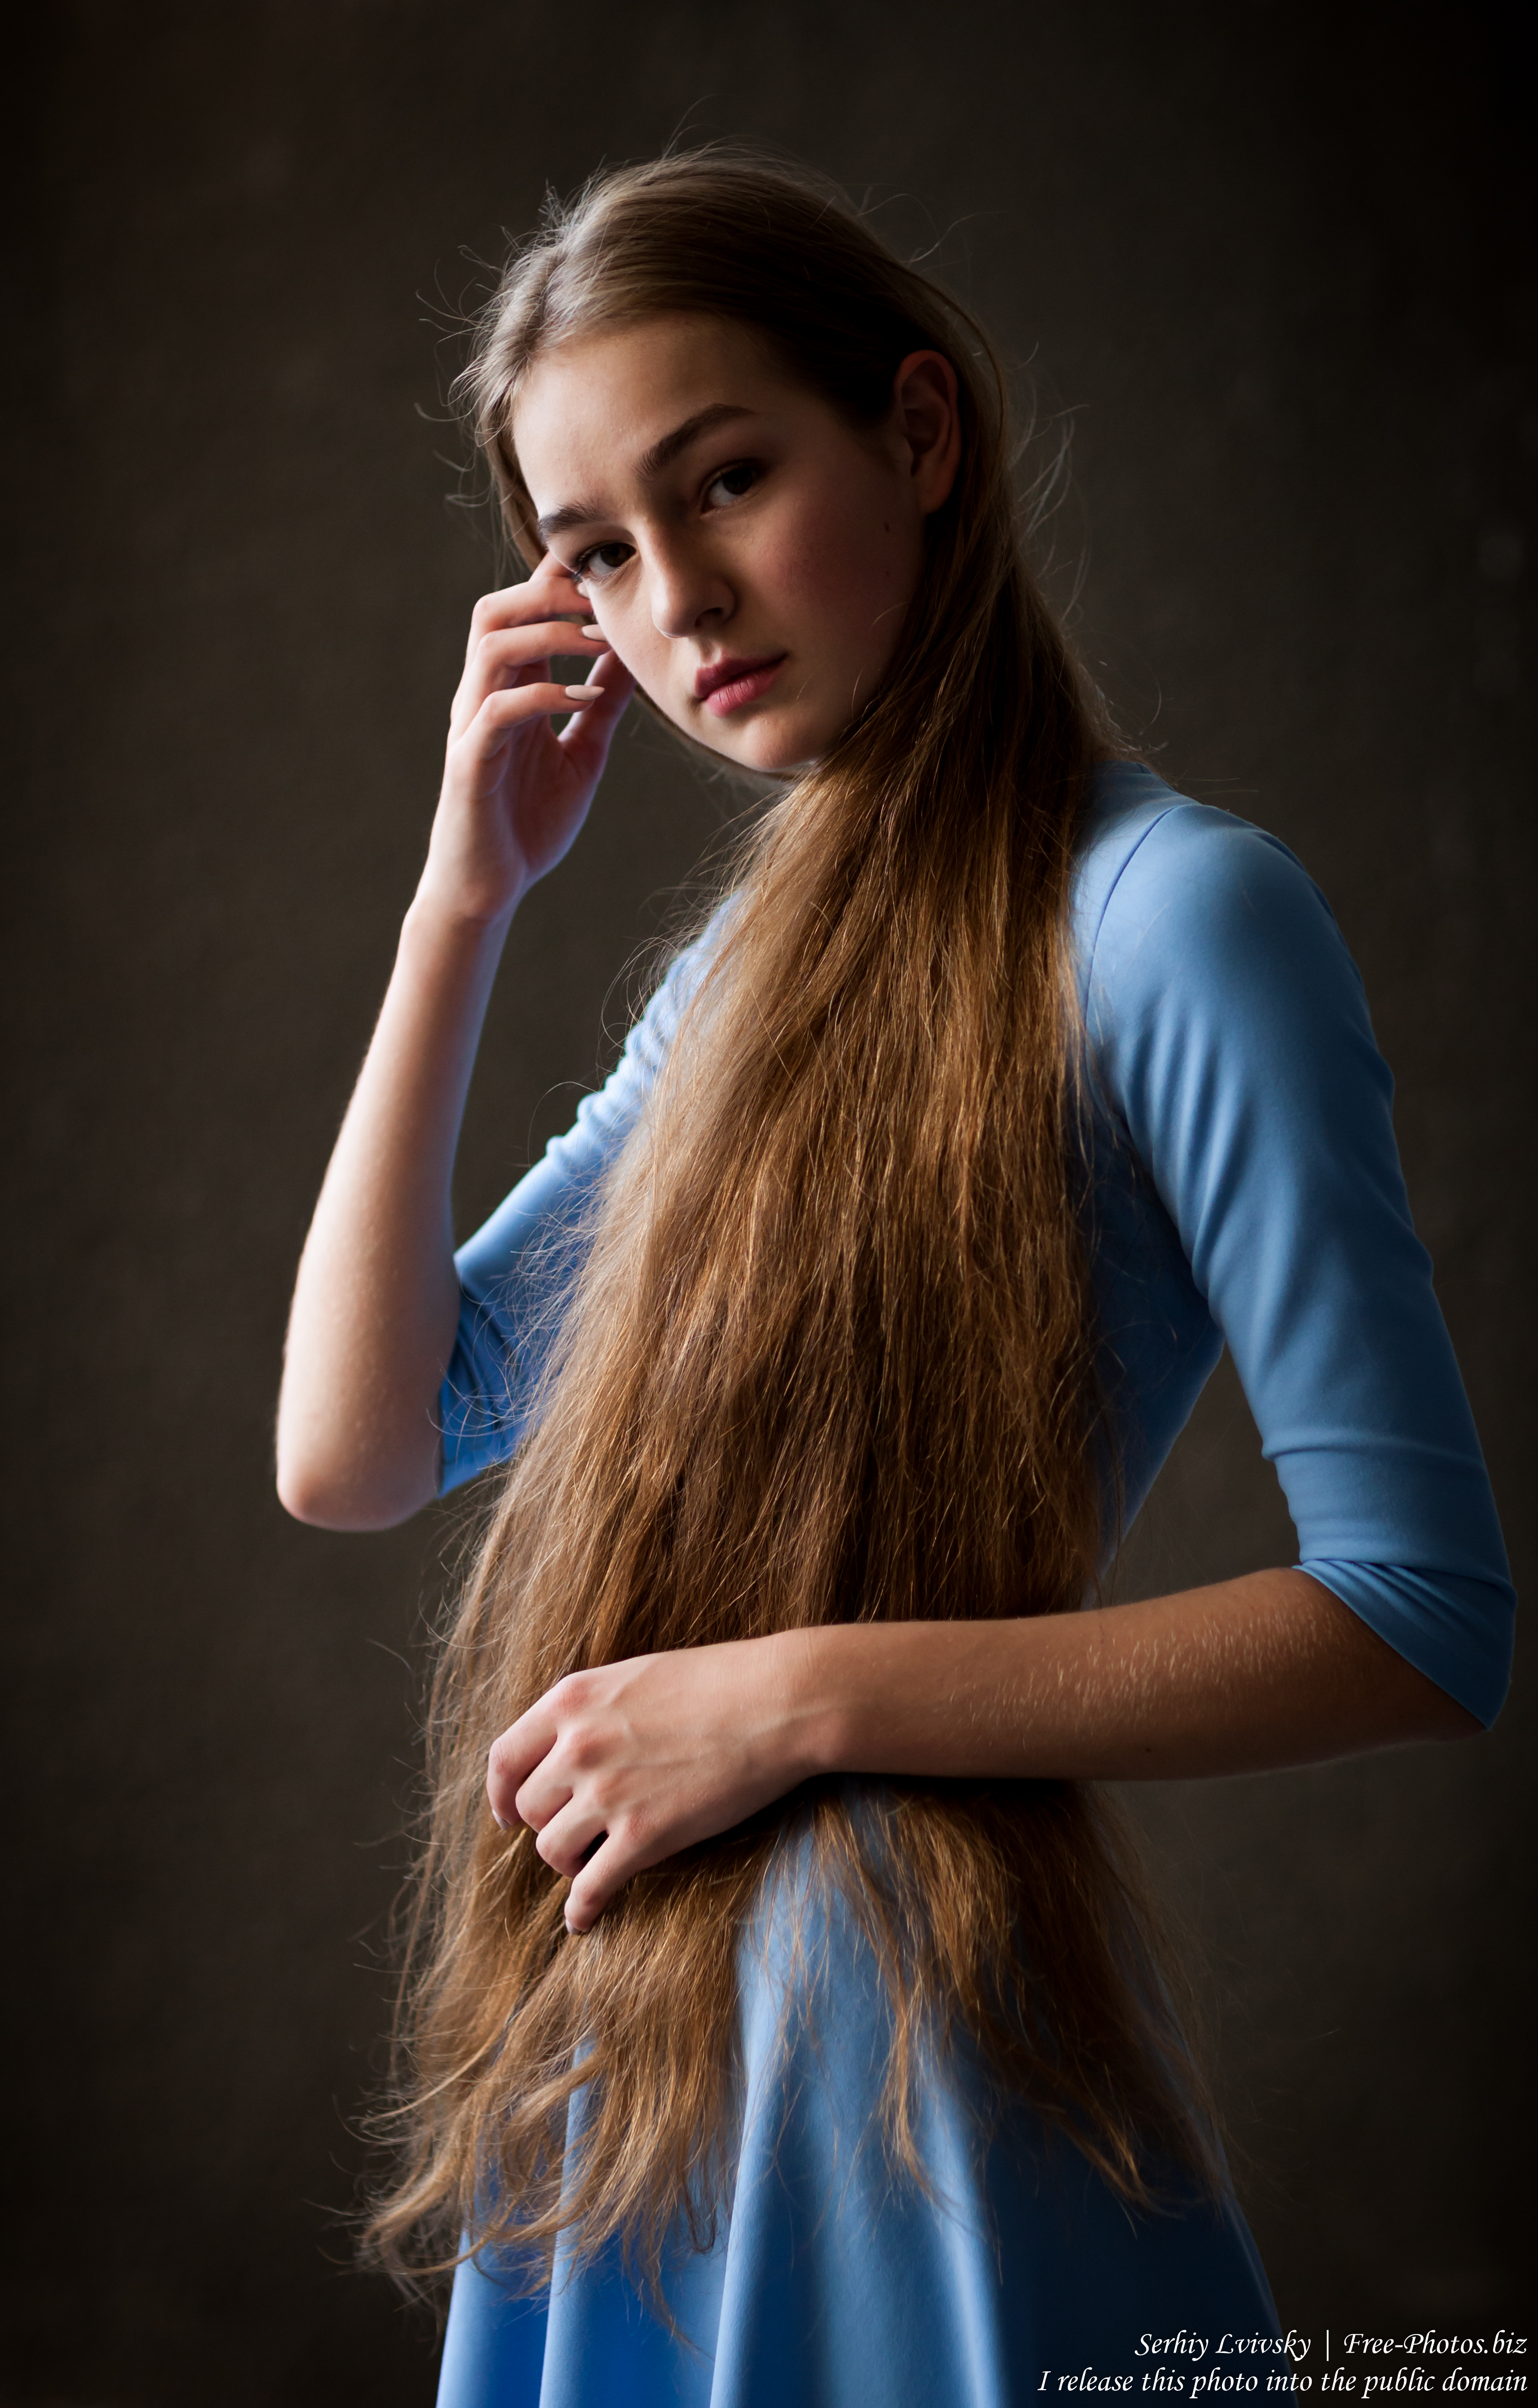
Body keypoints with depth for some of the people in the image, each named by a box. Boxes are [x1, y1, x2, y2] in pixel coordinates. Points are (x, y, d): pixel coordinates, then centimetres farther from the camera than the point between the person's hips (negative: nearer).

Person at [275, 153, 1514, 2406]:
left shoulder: (1167, 911, -11)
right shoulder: (752, 963, 13)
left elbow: (1426, 1623, -16)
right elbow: (354, 1452, 7)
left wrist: (810, 1692, -18)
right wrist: (464, 897, 5)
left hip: (910, 2054, -7)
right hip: (626, 2053, 7)